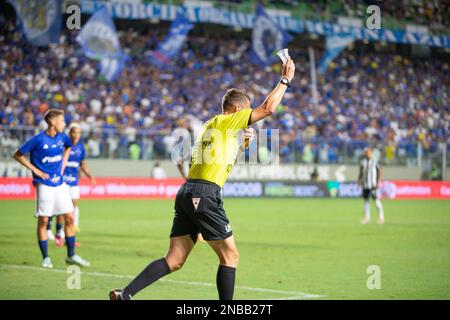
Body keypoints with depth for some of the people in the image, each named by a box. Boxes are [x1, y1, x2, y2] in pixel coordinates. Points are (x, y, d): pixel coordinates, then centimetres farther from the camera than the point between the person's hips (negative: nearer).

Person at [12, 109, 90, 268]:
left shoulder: (62, 137, 4)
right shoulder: (38, 140, -13)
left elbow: (68, 147, 28)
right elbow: (18, 155, -6)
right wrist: (36, 170, -10)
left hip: (60, 183, 6)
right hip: (44, 184, -6)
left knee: (70, 218, 4)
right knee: (43, 220, -1)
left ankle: (71, 255, 13)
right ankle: (45, 258, 9)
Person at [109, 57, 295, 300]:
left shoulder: (210, 125, 24)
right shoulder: (225, 121, -1)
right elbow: (268, 108, -5)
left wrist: (240, 144, 30)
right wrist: (285, 80, 5)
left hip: (187, 193, 9)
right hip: (205, 195, -9)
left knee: (174, 260, 4)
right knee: (230, 256, 2)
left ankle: (125, 294, -7)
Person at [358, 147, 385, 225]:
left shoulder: (375, 161, -4)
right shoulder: (363, 162, 9)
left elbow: (379, 172, -3)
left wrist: (378, 182, -10)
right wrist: (359, 180, 9)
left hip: (373, 184, -5)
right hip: (365, 185, 5)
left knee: (376, 200, -7)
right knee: (365, 200, 5)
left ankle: (381, 217, 2)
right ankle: (367, 217, 10)